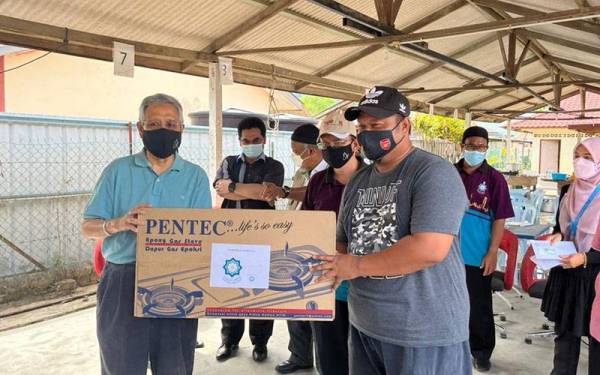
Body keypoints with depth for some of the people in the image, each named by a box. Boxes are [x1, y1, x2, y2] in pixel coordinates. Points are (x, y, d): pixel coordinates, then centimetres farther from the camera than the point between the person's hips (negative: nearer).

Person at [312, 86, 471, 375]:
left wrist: (358, 266, -17)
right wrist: (332, 269, -8)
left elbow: (431, 249, -25)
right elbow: (343, 243, 14)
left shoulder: (434, 173, -14)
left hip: (424, 333, -6)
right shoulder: (358, 181, 10)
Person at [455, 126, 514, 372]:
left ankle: (481, 351, 25)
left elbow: (499, 219, -5)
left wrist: (492, 252, -10)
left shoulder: (495, 179, -5)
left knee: (479, 306, 8)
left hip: (478, 255, -2)